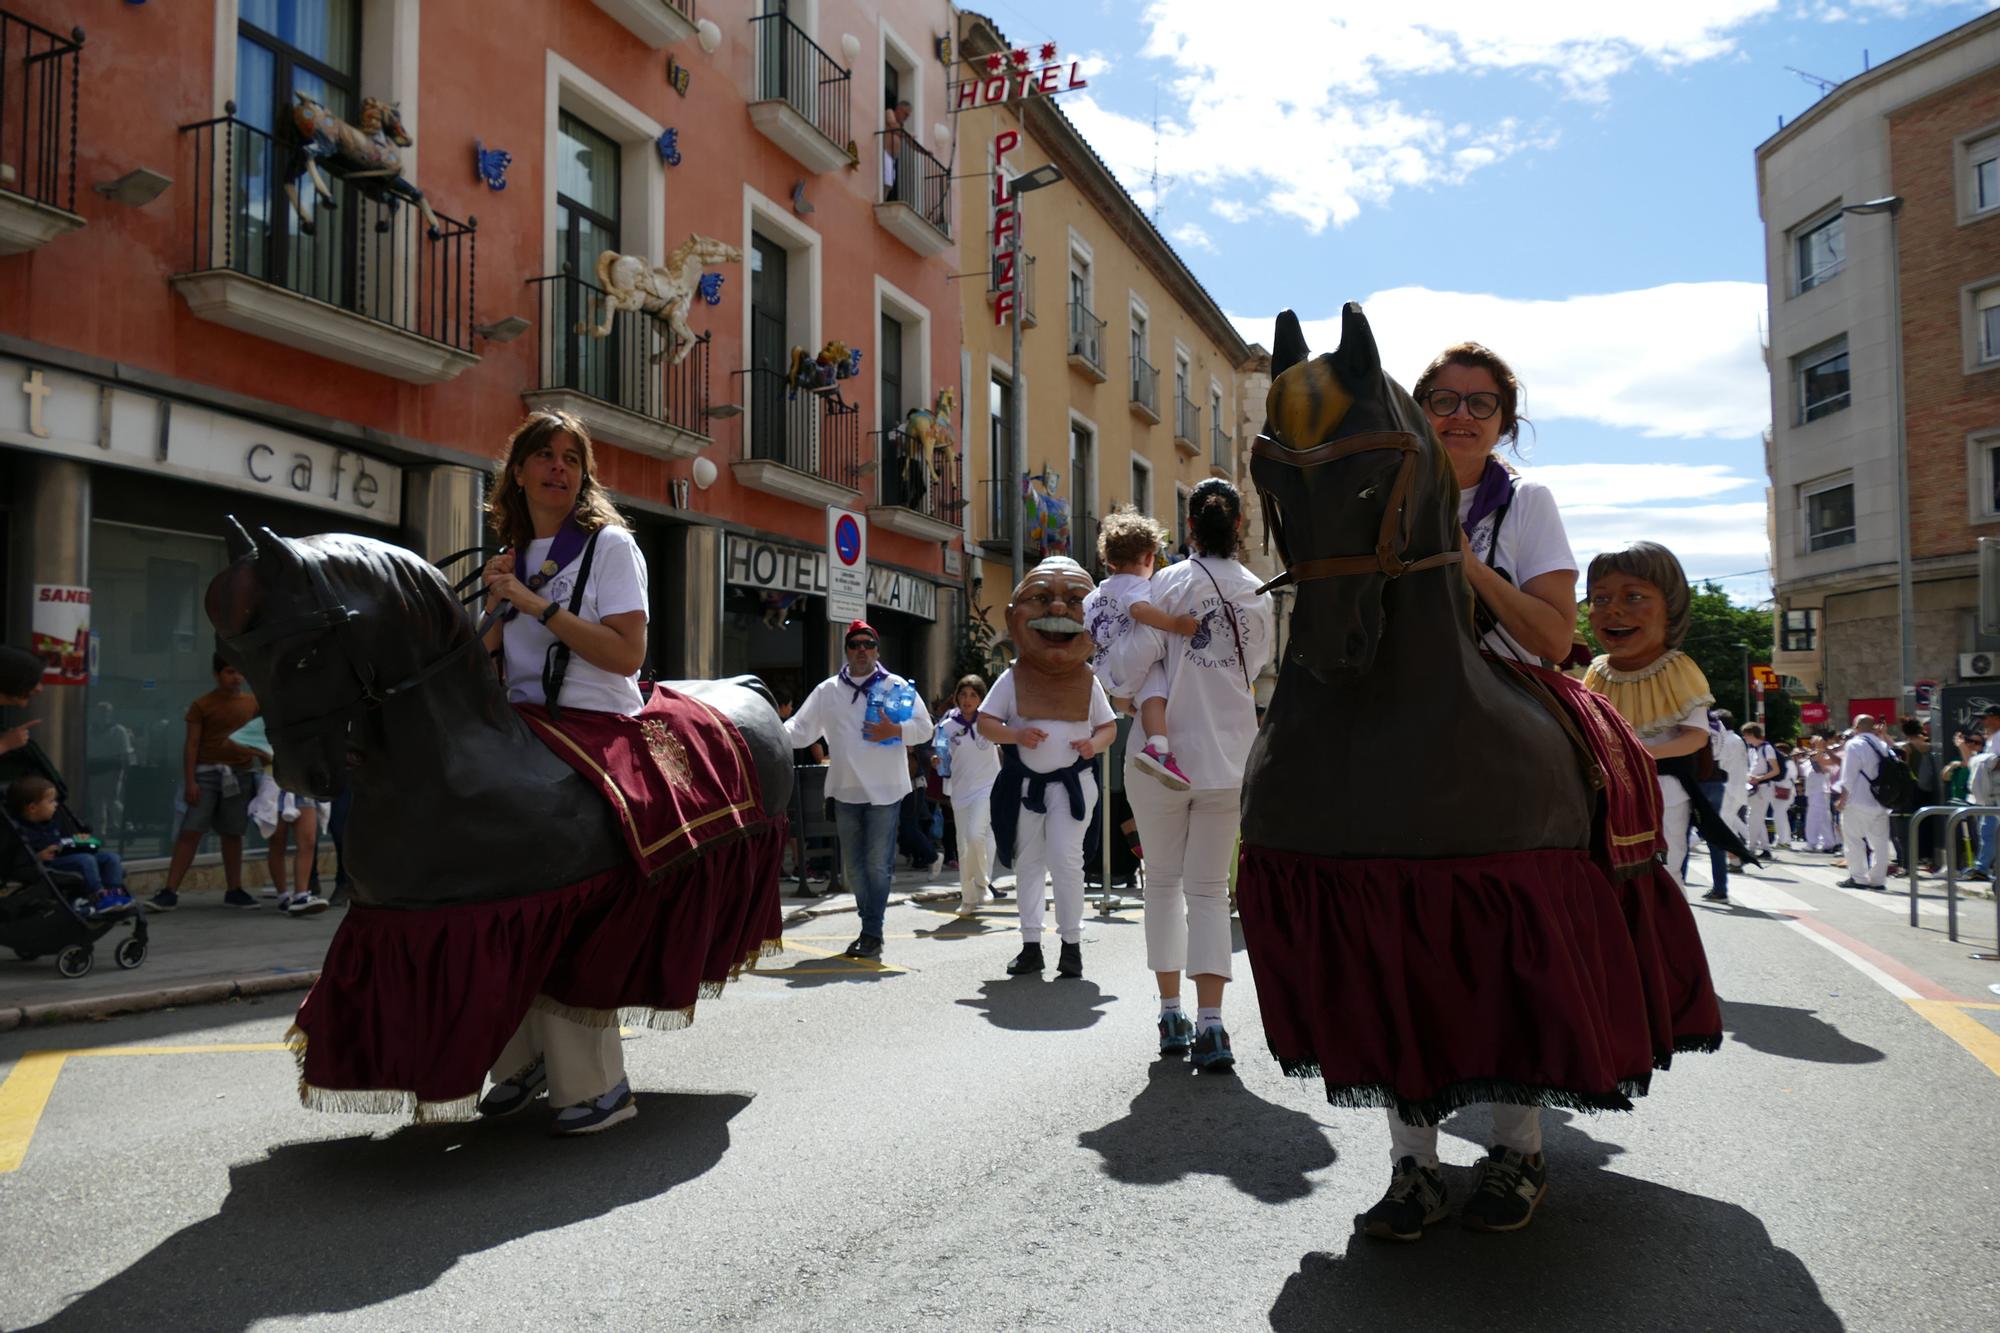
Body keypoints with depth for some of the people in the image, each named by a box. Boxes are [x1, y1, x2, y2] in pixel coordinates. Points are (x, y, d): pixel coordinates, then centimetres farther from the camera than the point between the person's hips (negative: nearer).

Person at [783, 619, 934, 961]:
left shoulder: (896, 686, 0)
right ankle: (870, 927, 25)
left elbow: (924, 727, -1)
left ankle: (872, 934, 3)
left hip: (885, 791, -4)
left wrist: (895, 731, -18)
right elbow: (799, 730, 5)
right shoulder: (828, 691, 8)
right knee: (853, 866, 11)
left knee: (877, 865, -3)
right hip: (846, 791, 4)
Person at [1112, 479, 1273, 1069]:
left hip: (1165, 755, -2)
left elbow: (1143, 662, -10)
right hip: (1230, 759, 2)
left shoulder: (1170, 583, -5)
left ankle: (1171, 1014, 16)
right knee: (1210, 889, 7)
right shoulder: (1259, 594, 6)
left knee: (1163, 882, 12)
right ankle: (1209, 1024, -5)